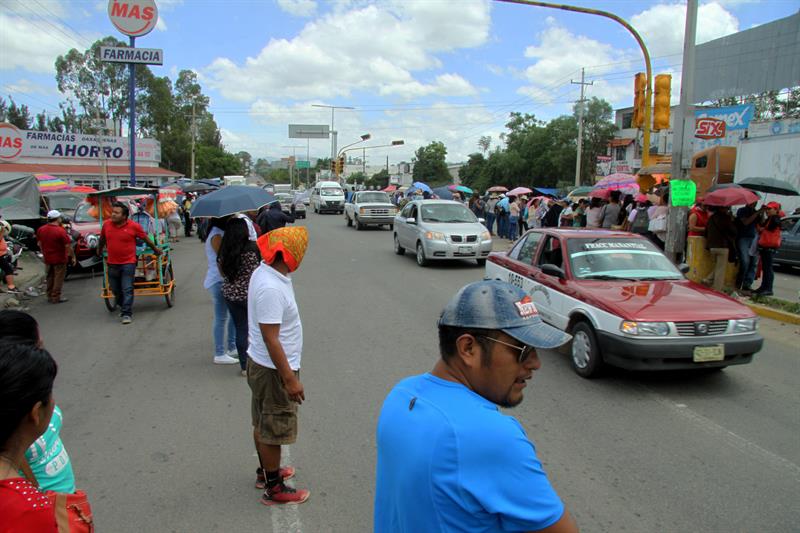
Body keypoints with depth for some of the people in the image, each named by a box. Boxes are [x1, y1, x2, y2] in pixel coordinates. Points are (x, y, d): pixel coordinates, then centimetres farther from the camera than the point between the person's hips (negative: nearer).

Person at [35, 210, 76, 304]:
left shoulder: (41, 230, 0)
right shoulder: (60, 231, -20)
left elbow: (39, 244, 10)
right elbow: (68, 246, -18)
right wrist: (73, 257, -8)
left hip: (47, 259, 6)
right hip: (59, 259, -6)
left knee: (50, 278, 18)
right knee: (58, 279, 4)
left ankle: (50, 296, 25)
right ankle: (56, 297, 7)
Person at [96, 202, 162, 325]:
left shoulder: (134, 226, -10)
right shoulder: (106, 225, 0)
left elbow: (146, 238, 3)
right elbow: (102, 239, 19)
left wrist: (155, 249, 15)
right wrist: (99, 251, 33)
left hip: (128, 263, -4)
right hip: (112, 263, 4)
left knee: (127, 289, -6)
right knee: (115, 289, 15)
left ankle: (126, 314, 0)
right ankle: (123, 307, 37)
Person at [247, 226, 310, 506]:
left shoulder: (264, 273, 1)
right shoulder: (270, 289, -30)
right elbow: (270, 339, -28)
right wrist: (290, 379, -23)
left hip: (262, 364, 10)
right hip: (273, 370, -10)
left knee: (262, 424, 23)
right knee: (273, 429, 6)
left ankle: (266, 471, 42)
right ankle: (273, 489, 22)